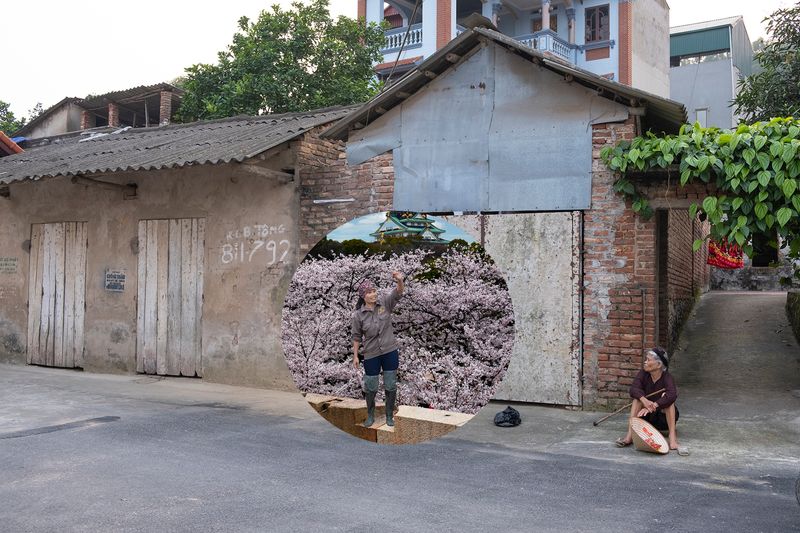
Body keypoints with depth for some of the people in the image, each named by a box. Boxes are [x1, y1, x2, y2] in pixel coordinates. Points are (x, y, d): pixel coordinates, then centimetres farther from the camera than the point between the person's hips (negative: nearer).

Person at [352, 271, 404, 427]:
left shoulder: (385, 302, -9)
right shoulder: (358, 315, -10)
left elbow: (398, 292, -26)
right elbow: (357, 336, 0)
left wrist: (399, 281, -48)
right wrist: (355, 356, 1)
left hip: (390, 351, 1)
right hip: (371, 355, -1)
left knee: (390, 385, 10)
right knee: (371, 387, 12)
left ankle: (389, 415, 29)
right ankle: (370, 415, 35)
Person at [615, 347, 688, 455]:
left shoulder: (667, 377, -18)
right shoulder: (643, 373, -8)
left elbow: (672, 395, -38)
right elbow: (634, 388, -23)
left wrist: (653, 406, -50)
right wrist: (644, 400, -44)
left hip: (664, 415, -3)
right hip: (646, 416, 3)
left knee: (667, 397, -27)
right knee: (638, 397, -21)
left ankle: (672, 437, -39)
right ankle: (630, 434, -34)